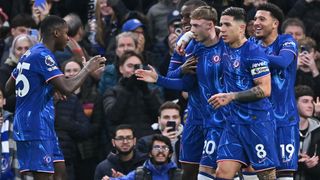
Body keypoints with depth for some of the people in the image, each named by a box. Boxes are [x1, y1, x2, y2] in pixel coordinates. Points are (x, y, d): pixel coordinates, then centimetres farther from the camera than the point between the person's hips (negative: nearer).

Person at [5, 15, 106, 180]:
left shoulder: (29, 54, 14)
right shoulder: (42, 56, -16)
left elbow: (9, 87, 21)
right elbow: (67, 88, -25)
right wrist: (88, 69, -10)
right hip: (36, 129, -10)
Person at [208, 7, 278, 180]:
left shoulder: (254, 52, -13)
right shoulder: (225, 48, 9)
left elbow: (265, 89, -18)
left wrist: (231, 97, -18)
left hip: (257, 121, -7)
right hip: (234, 121, 7)